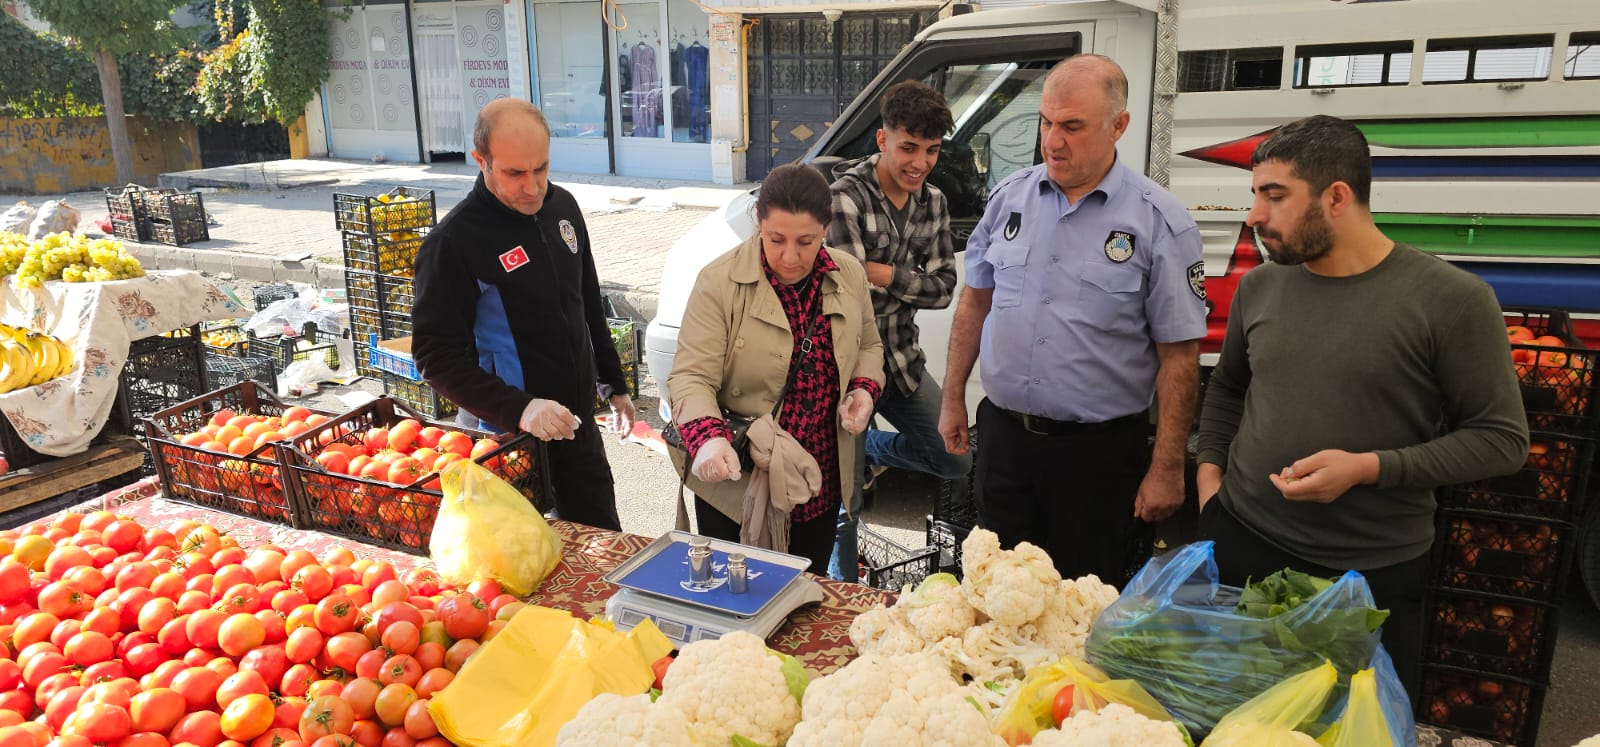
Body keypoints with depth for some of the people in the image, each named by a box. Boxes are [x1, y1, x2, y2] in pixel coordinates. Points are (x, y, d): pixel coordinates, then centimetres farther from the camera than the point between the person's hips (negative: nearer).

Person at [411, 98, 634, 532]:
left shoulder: (562, 206, 4)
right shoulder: (452, 243, -18)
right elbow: (436, 356, -18)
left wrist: (614, 384, 19)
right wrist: (518, 409, -29)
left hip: (577, 423, 6)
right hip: (506, 433, -6)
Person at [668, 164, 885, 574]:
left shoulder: (849, 275, -1)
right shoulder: (720, 281, -16)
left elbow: (868, 346, 16)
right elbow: (691, 377, -19)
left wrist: (865, 387, -5)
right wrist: (707, 438, -37)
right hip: (736, 483, -4)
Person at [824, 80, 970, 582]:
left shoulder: (932, 203, 4)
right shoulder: (846, 197, -18)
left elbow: (944, 288, -2)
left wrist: (886, 274, -17)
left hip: (902, 361, 6)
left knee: (957, 461, 11)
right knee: (845, 500, 4)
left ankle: (870, 449, 36)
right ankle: (845, 591, 29)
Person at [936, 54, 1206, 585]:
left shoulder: (1160, 222, -10)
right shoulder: (1010, 196, 3)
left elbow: (1179, 356, -8)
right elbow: (975, 301, 12)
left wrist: (1166, 468, -9)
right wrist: (953, 398, 11)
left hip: (1101, 449, -3)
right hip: (1003, 435, 4)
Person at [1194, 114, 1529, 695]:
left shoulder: (1451, 300, -12)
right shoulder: (1259, 286, 3)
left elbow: (1501, 438, -9)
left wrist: (1367, 468, -20)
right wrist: (1209, 472, 5)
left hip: (1374, 573, -3)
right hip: (1240, 542, 4)